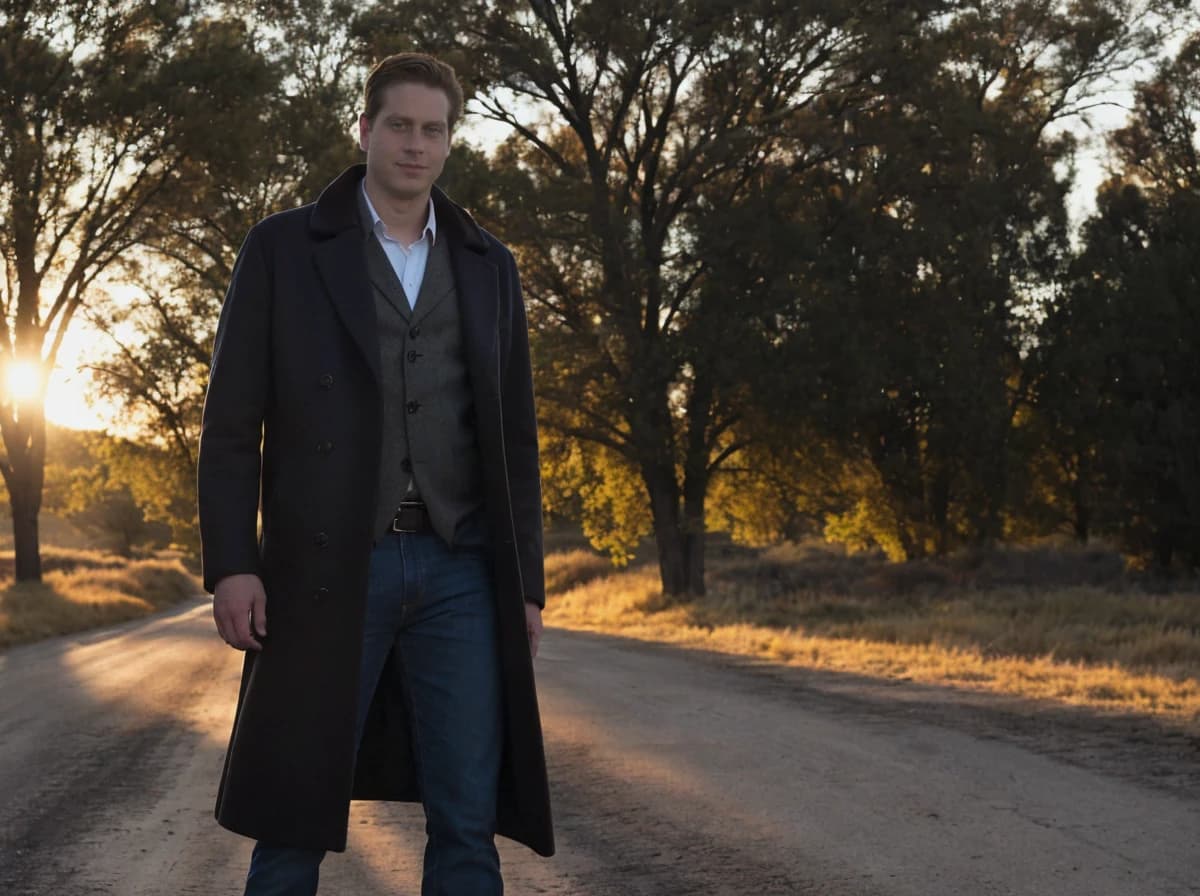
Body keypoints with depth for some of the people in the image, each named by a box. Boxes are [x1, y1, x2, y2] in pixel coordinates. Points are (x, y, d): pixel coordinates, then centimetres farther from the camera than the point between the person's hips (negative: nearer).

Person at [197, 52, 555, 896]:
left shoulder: (490, 264, 13)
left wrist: (528, 581, 8)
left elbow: (515, 435, 13)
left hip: (460, 571, 3)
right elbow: (232, 417, 0)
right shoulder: (283, 247, 4)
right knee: (296, 816, 0)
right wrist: (231, 563, -10)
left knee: (468, 821, 0)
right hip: (331, 566, -2)